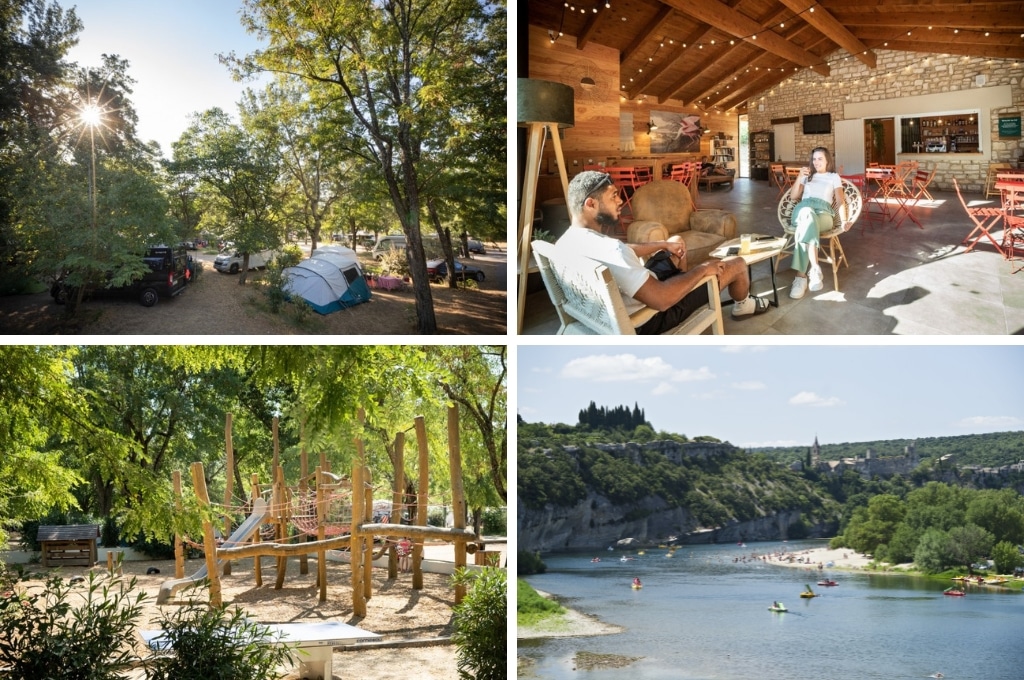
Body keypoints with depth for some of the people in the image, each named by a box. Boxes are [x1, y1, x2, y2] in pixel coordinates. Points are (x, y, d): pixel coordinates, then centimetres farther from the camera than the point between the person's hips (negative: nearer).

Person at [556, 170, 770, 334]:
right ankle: (743, 304, 40)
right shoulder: (608, 250, -38)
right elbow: (661, 300, -38)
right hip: (650, 319, -8)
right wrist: (702, 270, -22)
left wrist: (663, 244, 12)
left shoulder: (566, 242, -8)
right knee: (737, 264, 8)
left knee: (675, 246, 28)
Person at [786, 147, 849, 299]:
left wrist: (844, 220, -6)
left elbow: (841, 200, 11)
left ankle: (801, 275, -49)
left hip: (823, 213, -1)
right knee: (807, 212, -41)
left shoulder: (834, 177, 22)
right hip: (803, 209, 1)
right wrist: (800, 177, 7)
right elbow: (793, 196, 20)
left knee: (806, 224, -41)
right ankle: (814, 268, -52)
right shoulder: (807, 175, 30)